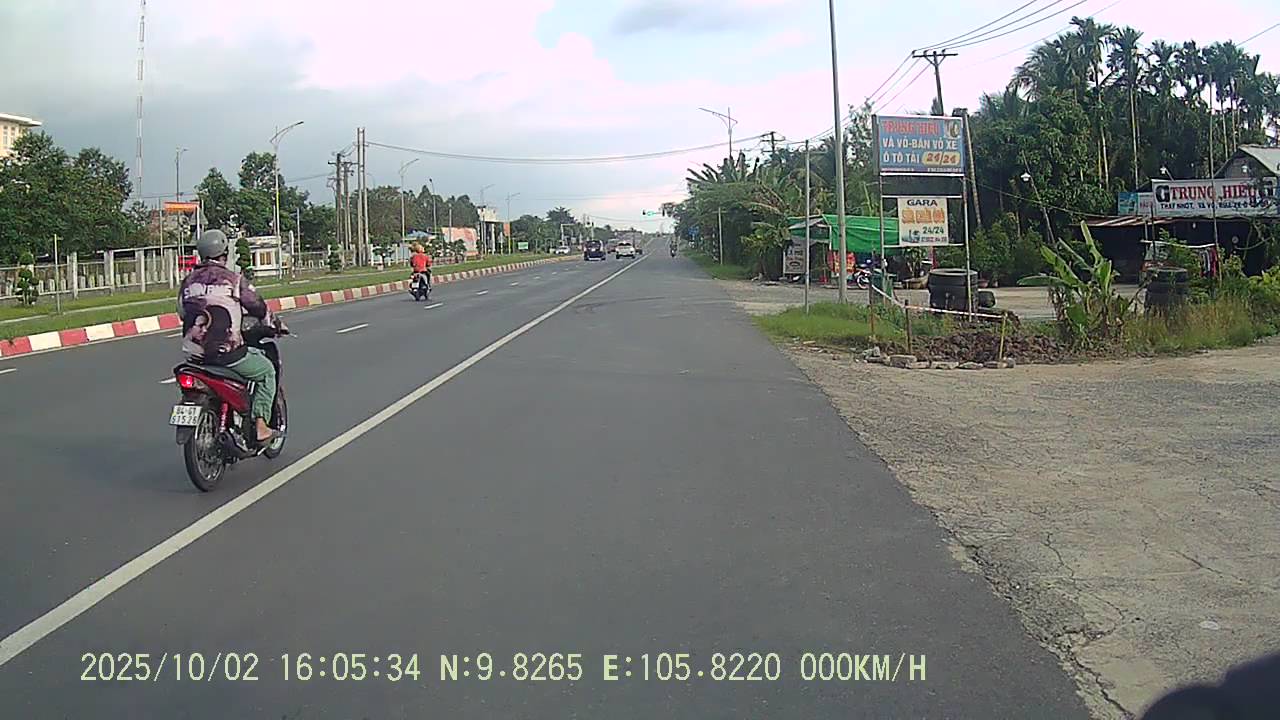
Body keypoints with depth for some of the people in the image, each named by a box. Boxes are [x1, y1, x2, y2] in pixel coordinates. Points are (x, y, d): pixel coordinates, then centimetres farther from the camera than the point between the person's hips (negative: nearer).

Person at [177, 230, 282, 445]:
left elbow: (182, 313, 20)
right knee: (267, 370, 16)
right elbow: (258, 307, 3)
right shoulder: (234, 280, -5)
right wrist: (276, 325, 22)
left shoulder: (188, 281, 12)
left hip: (195, 354, 6)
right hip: (227, 352, -6)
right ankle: (261, 426, 6)